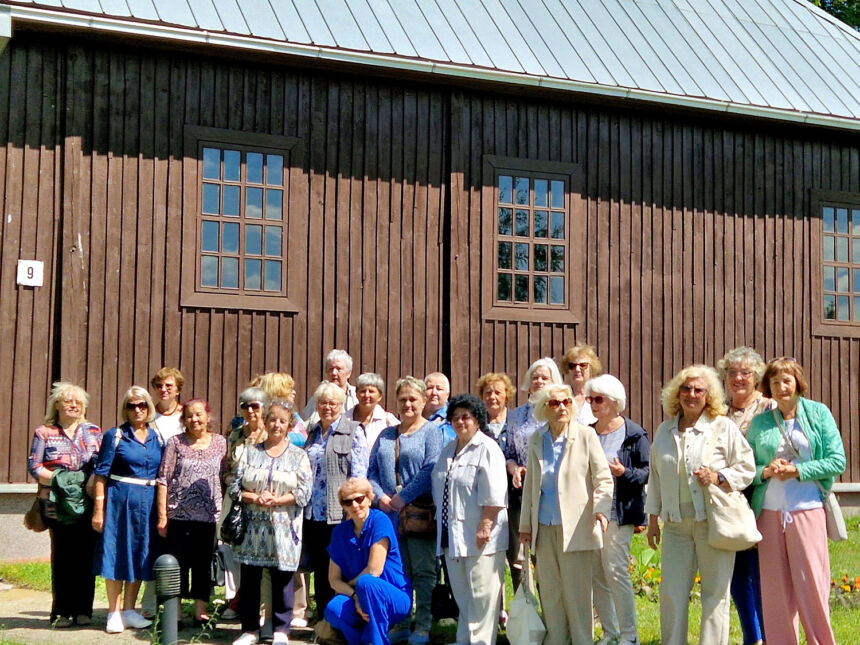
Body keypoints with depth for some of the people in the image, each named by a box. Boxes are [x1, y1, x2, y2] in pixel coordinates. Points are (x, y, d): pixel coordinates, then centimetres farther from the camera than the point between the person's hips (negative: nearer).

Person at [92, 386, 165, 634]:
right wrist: (98, 509, -11)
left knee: (140, 555, 9)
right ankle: (114, 614, 10)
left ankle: (128, 611, 20)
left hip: (148, 502, 4)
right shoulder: (115, 436, -3)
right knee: (117, 555, 1)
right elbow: (101, 474, -5)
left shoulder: (157, 437, 9)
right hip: (119, 500, -4)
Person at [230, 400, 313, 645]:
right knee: (249, 579, 5)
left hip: (283, 528, -2)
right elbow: (235, 487, 4)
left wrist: (276, 500, -15)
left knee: (282, 579, 2)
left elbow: (304, 492, -4)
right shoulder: (250, 452, 10)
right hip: (252, 526, 2)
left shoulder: (298, 456, 5)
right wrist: (256, 498, -13)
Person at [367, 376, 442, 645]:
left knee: (423, 571, -1)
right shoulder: (386, 435, 17)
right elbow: (372, 470, 13)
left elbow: (430, 470, -11)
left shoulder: (431, 432, 0)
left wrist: (403, 498, -14)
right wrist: (380, 496, -5)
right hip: (389, 513, 5)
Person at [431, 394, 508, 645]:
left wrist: (485, 526, -21)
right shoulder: (448, 450, 19)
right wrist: (441, 525, 19)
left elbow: (493, 494, -16)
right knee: (461, 595, 13)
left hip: (478, 537, -8)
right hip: (452, 535, 8)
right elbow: (440, 491, 24)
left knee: (481, 596, -5)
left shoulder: (487, 448, -7)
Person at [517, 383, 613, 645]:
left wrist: (601, 509, -21)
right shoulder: (536, 440, 9)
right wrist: (525, 524, 14)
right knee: (549, 591, 8)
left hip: (574, 526, -4)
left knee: (576, 590, -1)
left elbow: (603, 478, -5)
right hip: (545, 527, 4)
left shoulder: (585, 435, -3)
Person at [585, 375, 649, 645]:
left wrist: (624, 473, -20)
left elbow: (647, 471, -5)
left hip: (618, 513, -6)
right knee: (596, 576, 7)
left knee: (615, 571, -11)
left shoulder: (633, 433, -3)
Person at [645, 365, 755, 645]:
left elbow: (747, 469, 2)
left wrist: (718, 477, -16)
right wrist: (653, 519, 17)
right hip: (676, 524, 4)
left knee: (715, 593, 1)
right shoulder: (665, 430, 14)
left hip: (713, 521, -3)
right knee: (671, 592, 1)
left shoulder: (723, 427, 1)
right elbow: (656, 477, 20)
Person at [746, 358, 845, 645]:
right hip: (769, 511, 2)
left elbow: (837, 461, -1)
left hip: (807, 509, -2)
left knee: (811, 582, -4)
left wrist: (798, 471, -10)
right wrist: (765, 471, -9)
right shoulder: (759, 422, 9)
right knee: (775, 585, 4)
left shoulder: (818, 413, 4)